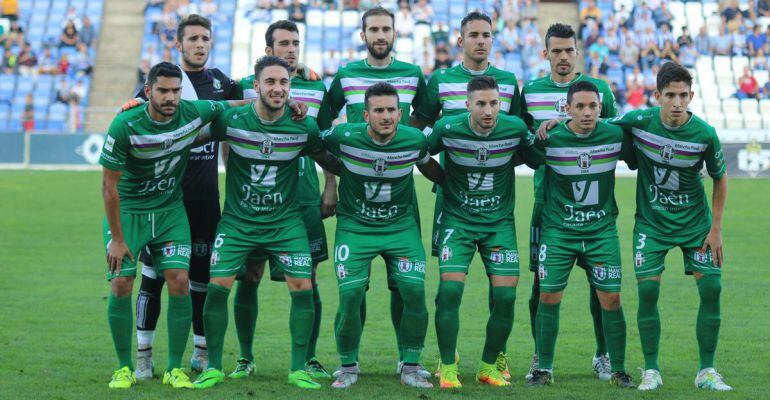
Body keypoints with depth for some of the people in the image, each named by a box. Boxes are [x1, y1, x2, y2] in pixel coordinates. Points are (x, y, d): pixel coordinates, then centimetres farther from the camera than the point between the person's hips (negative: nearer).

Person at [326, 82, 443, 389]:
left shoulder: (414, 140, -10)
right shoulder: (344, 137, -17)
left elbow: (427, 165, 13)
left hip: (401, 226, 1)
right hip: (354, 226, -1)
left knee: (415, 292, -13)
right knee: (350, 297, -11)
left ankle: (410, 367, 5)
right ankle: (348, 367, 11)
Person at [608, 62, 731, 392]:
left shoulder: (705, 134, -17)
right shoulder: (639, 121, -17)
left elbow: (720, 178, -2)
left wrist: (715, 229, -3)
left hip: (695, 222, 0)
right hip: (651, 222, 0)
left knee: (711, 289, -7)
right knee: (647, 290, -10)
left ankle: (707, 371, 7)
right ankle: (651, 371, 4)